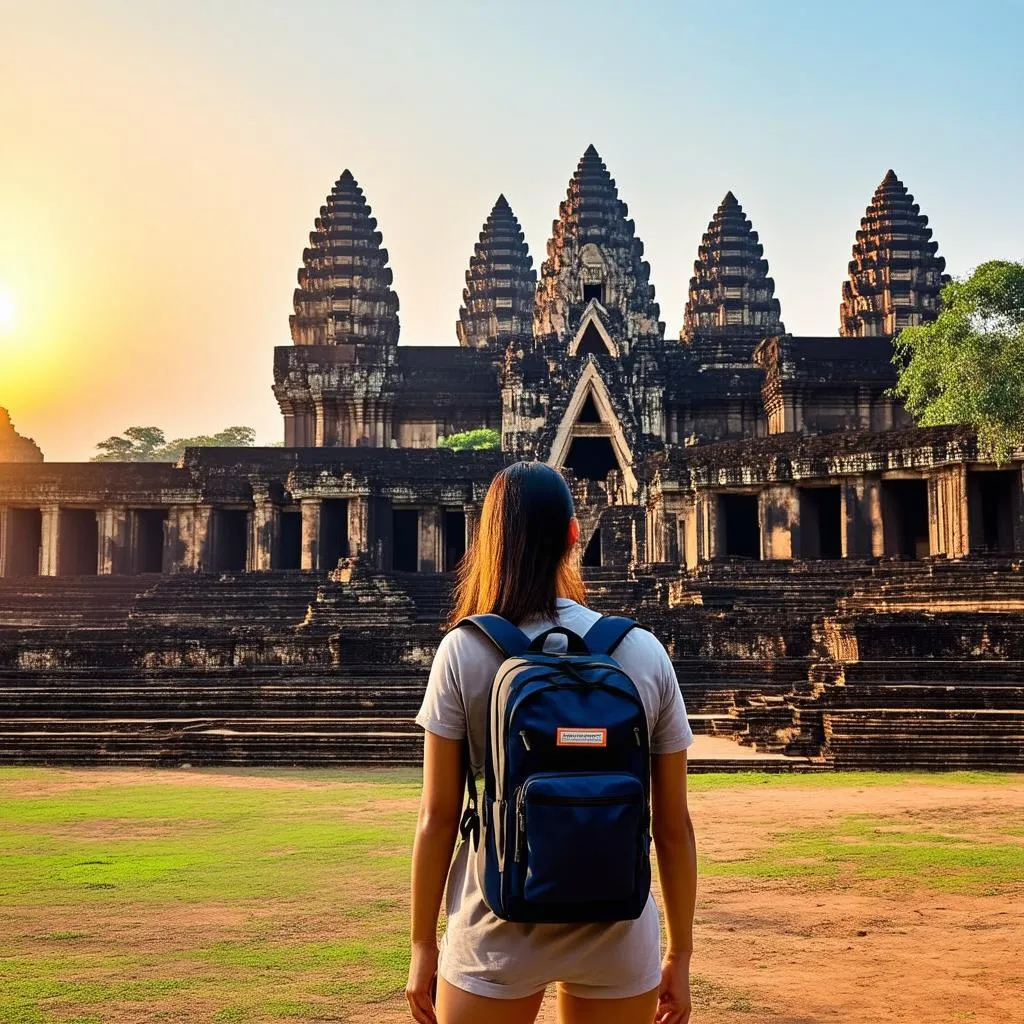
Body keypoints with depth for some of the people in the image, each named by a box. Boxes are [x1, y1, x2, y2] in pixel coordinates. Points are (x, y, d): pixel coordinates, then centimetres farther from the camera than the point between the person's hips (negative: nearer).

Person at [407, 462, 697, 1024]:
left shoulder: (464, 651, -8)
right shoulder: (645, 653, -3)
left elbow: (437, 816, -7)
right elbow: (673, 825, 0)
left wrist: (423, 942, 5)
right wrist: (680, 953, 10)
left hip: (496, 936, -1)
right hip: (617, 939, 2)